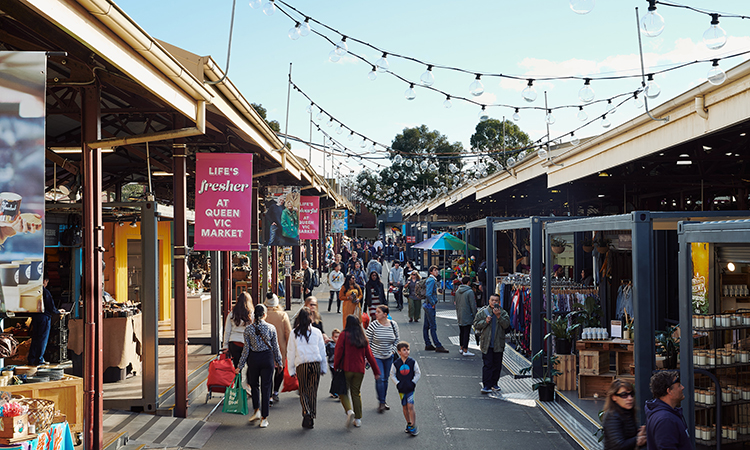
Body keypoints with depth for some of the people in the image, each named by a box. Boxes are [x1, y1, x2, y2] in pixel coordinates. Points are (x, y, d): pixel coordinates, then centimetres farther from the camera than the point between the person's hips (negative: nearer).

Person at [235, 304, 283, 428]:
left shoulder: (248, 328, -7)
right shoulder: (271, 328, -6)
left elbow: (246, 348, -5)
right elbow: (275, 347, 0)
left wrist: (240, 366, 2)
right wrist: (279, 361, 14)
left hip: (253, 358, 0)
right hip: (267, 358, 0)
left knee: (254, 384, 22)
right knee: (266, 387, 6)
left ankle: (257, 410, 13)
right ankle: (264, 418, 8)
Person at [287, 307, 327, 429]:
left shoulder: (294, 333, 1)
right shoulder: (317, 332, 2)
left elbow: (290, 352, 3)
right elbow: (322, 351, 7)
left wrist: (291, 369, 10)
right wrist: (324, 368, 16)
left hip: (301, 365, -1)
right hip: (315, 364, 1)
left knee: (303, 391, 9)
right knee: (313, 391, 8)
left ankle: (306, 412, -15)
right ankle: (311, 418, 6)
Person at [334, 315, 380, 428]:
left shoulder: (344, 335, -6)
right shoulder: (363, 338, 6)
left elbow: (339, 352, -10)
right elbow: (369, 355, 8)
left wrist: (336, 367, -1)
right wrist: (376, 371, 12)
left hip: (346, 369, -4)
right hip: (359, 370, 4)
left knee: (343, 391, 7)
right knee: (356, 393, 14)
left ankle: (349, 411, -16)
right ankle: (358, 419, 13)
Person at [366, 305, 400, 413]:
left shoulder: (393, 325, -5)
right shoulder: (373, 325, -14)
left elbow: (397, 339, 13)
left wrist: (393, 350, 3)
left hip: (388, 357, 3)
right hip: (376, 356, -3)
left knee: (385, 379, 12)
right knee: (380, 379, -11)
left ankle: (383, 401, 26)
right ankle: (381, 402, -2)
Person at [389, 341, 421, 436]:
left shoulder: (412, 362, -4)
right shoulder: (395, 363, -2)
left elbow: (418, 373, 3)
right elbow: (392, 375, 5)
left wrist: (413, 383, -7)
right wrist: (397, 383, -6)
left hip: (410, 388, -2)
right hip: (401, 389, 2)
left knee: (410, 406, -11)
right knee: (404, 407, 9)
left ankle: (413, 426, -5)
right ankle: (408, 423, 26)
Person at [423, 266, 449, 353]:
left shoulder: (430, 279, 15)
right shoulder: (431, 280, -15)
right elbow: (428, 294, -24)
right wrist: (433, 304, -15)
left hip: (427, 305, 10)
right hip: (430, 305, -10)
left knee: (426, 326, 11)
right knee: (433, 327, -9)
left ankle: (428, 345, 17)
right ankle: (438, 346, -9)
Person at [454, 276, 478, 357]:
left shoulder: (457, 291, 7)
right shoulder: (470, 292, -15)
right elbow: (473, 305, -14)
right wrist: (475, 314, -5)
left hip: (460, 316, 7)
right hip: (467, 316, -7)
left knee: (461, 332, 16)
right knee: (466, 333, -3)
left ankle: (461, 348, 24)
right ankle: (465, 350, -2)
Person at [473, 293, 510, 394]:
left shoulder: (503, 313, 5)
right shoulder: (482, 312, 4)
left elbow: (506, 324, -8)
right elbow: (476, 325, 3)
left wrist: (499, 316, -19)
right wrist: (485, 322, -12)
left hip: (498, 344, 2)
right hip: (486, 343, -2)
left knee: (497, 365, 9)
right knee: (487, 365, -6)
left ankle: (494, 383, 23)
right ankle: (486, 385, -5)